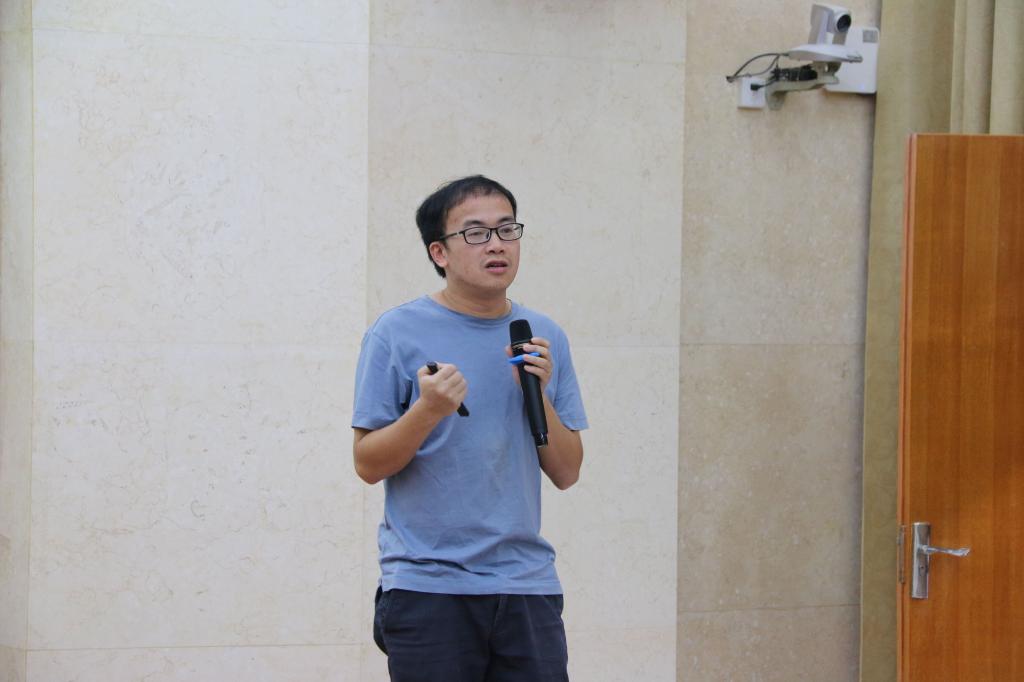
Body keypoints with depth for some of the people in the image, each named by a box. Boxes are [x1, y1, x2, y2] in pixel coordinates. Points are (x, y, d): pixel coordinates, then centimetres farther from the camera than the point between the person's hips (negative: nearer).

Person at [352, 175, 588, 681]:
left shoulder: (546, 338, 10)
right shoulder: (397, 333, -3)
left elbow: (566, 474, 9)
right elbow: (368, 465, -4)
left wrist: (538, 393, -6)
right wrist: (428, 411, -19)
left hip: (526, 582, 4)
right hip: (426, 585, -3)